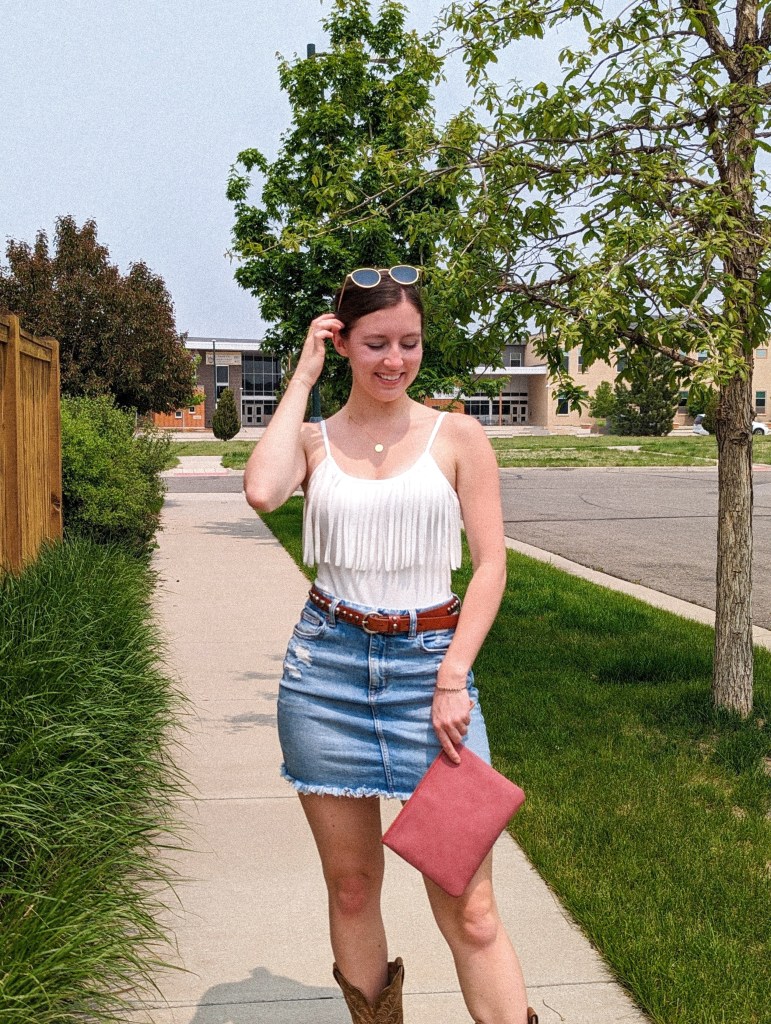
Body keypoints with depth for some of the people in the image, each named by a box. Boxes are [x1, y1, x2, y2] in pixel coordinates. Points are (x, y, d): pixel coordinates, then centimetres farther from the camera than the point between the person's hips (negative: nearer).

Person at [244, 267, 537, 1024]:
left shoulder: (458, 437, 3)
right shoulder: (312, 440, 6)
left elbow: (491, 564, 0)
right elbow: (261, 492, -17)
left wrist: (453, 677, -11)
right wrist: (303, 377, -5)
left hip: (430, 662, -1)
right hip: (327, 666, 2)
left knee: (468, 910, -4)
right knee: (351, 888, 11)